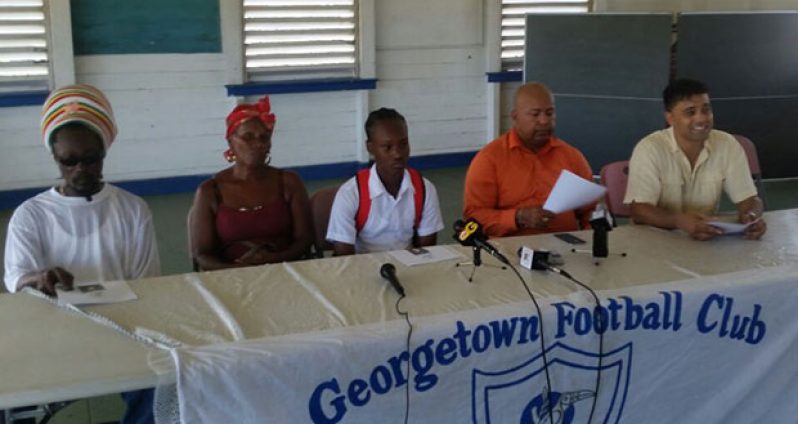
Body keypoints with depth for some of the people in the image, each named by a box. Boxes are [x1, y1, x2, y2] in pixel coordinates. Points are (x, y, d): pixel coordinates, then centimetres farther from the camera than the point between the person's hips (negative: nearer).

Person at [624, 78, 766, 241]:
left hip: (709, 239, 4)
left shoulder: (727, 145, -1)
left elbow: (748, 199, 1)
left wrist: (752, 216, -22)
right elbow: (639, 211, -19)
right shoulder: (649, 149, -13)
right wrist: (679, 221, -37)